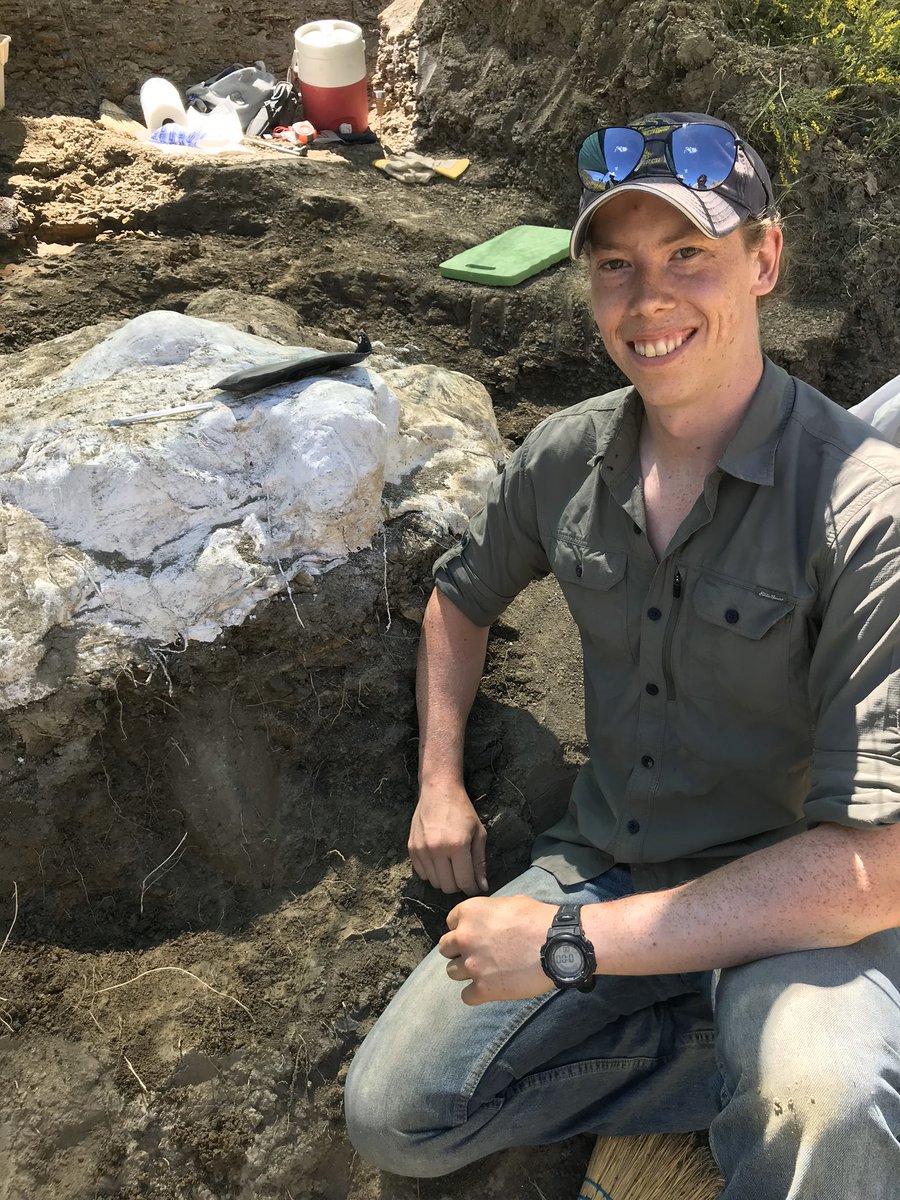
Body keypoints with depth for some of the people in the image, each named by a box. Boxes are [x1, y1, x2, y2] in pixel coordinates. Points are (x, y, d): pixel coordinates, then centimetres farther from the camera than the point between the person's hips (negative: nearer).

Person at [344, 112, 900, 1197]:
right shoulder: (567, 455, -4)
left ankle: (798, 1071, 0)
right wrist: (440, 781, 6)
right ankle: (745, 1060, 7)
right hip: (602, 859, 6)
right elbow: (461, 594, 18)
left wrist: (570, 942, -24)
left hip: (793, 915, -5)